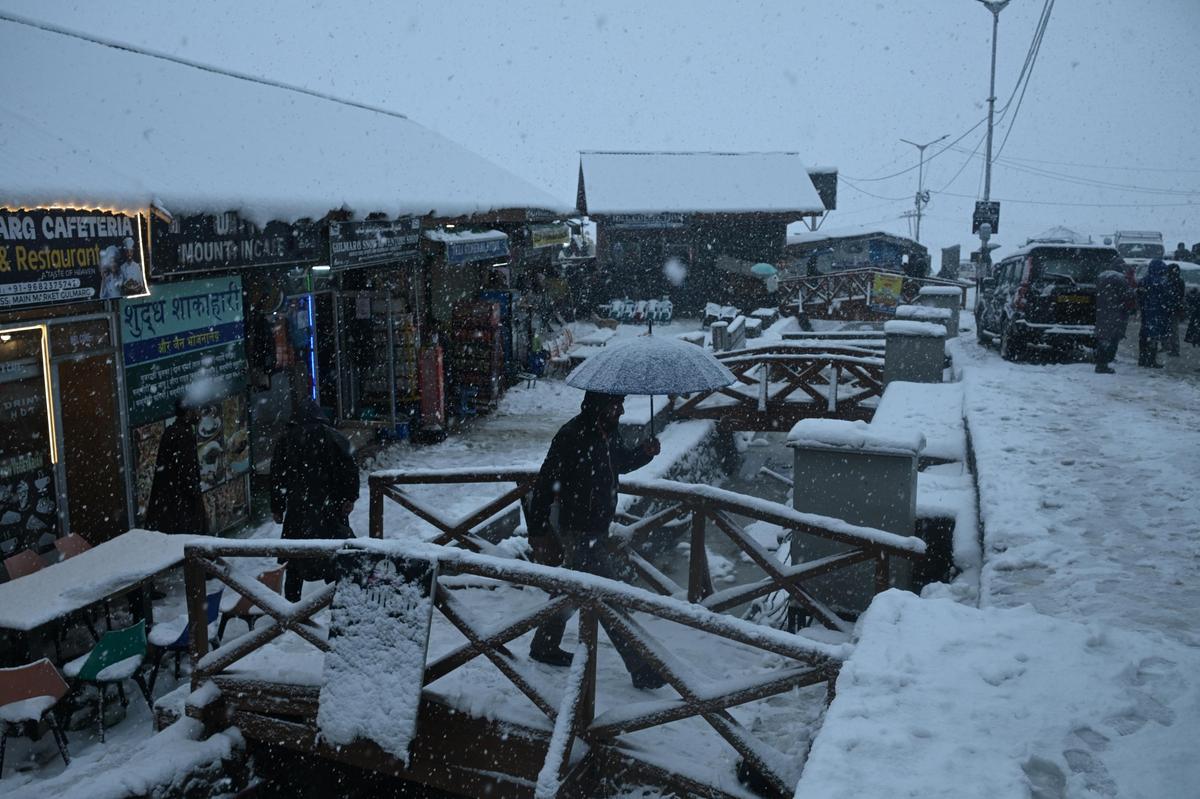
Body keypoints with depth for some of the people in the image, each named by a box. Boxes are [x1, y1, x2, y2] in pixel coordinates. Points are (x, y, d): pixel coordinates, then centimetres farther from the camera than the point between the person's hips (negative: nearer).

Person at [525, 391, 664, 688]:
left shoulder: (607, 433, 2)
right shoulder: (571, 437, -25)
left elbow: (621, 461, 21)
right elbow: (545, 485, -22)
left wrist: (644, 452, -1)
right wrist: (538, 533, -19)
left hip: (596, 529, 10)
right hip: (578, 533, -10)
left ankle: (545, 647, 42)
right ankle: (640, 669, 3)